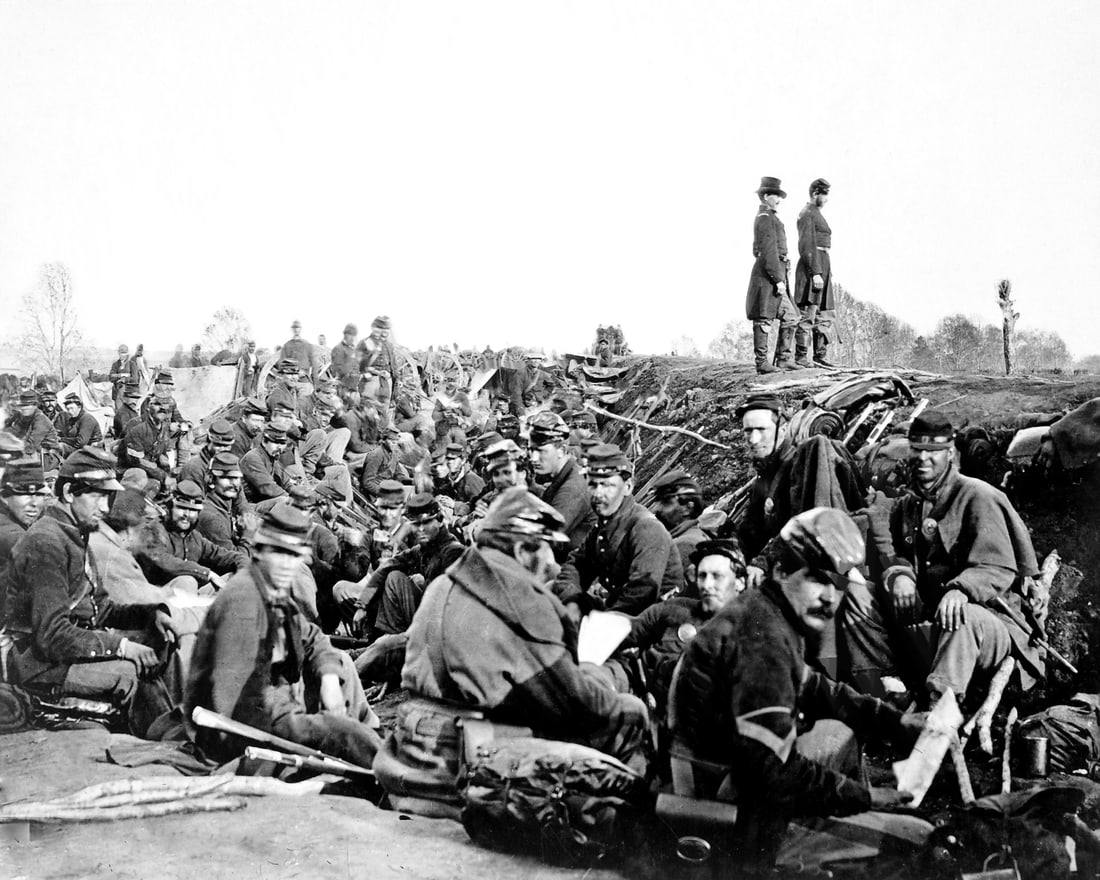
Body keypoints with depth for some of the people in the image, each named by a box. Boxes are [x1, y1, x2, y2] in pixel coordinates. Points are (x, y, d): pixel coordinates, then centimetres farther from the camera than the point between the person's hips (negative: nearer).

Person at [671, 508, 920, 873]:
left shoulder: (766, 614, 6)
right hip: (712, 776, -10)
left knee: (837, 729, 16)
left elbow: (815, 690, 17)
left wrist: (895, 720, 7)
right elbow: (776, 770, -29)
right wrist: (865, 797, -21)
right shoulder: (762, 638, -26)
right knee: (837, 737, -5)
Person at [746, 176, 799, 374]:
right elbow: (769, 251, -18)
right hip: (769, 274, -10)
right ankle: (761, 363, -4)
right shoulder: (766, 218, -10)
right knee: (764, 320, -6)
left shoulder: (764, 217, 22)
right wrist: (779, 279, -21)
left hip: (773, 275, 10)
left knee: (790, 317, 9)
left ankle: (783, 359, 9)